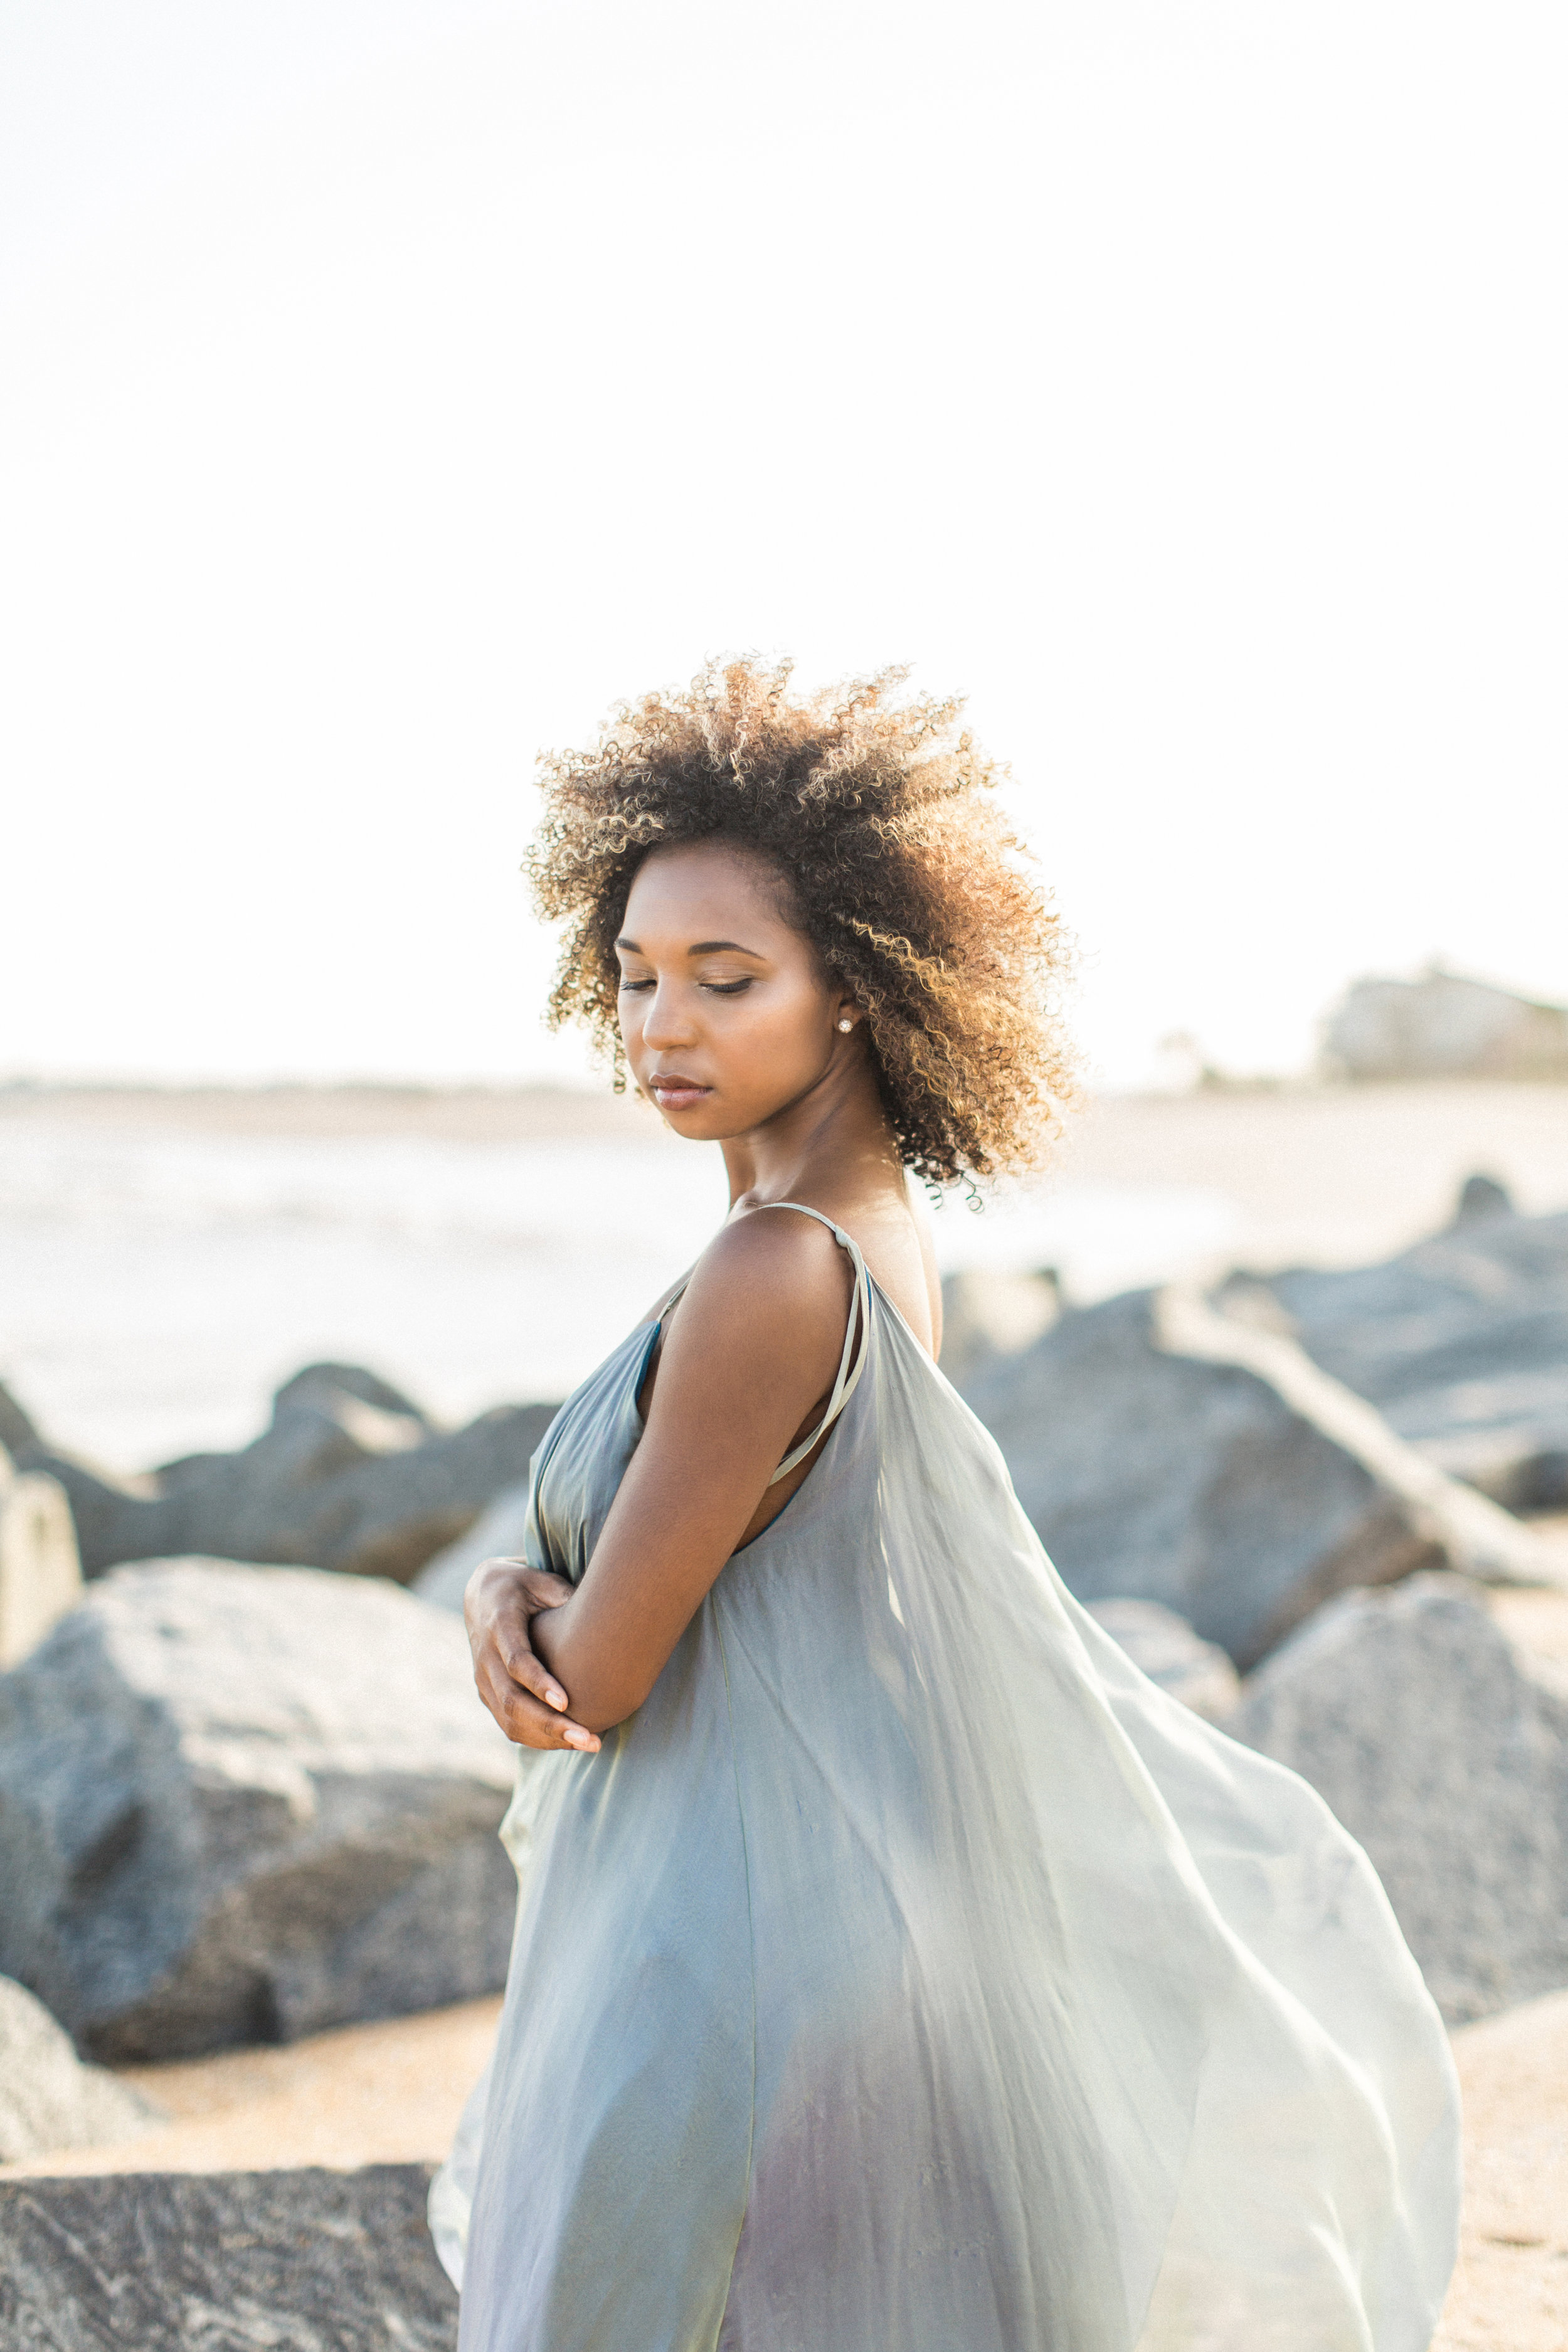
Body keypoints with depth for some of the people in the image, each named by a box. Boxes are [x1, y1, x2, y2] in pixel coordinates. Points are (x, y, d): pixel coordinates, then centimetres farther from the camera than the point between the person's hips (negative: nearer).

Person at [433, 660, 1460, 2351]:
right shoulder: (874, 1228, 4)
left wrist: (549, 1632, 2)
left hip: (743, 1942, -9)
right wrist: (511, 1589, -9)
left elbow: (599, 1677, -19)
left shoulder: (778, 1271, -25)